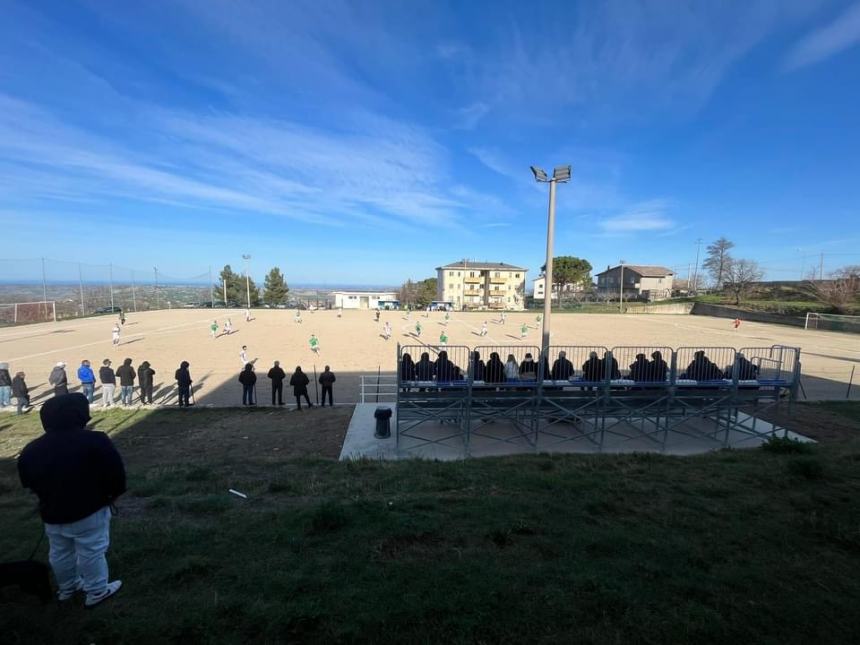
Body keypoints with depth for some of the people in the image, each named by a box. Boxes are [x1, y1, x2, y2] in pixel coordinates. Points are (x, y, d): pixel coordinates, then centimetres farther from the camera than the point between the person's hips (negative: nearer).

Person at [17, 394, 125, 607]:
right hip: (89, 511, -6)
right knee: (91, 552, 9)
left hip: (52, 514, 6)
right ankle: (97, 591, 22)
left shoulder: (31, 450, -3)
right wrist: (113, 494, 0)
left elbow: (28, 482, 10)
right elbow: (115, 471, -19)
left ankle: (67, 587, 43)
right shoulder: (95, 441, -23)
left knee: (60, 553, 24)